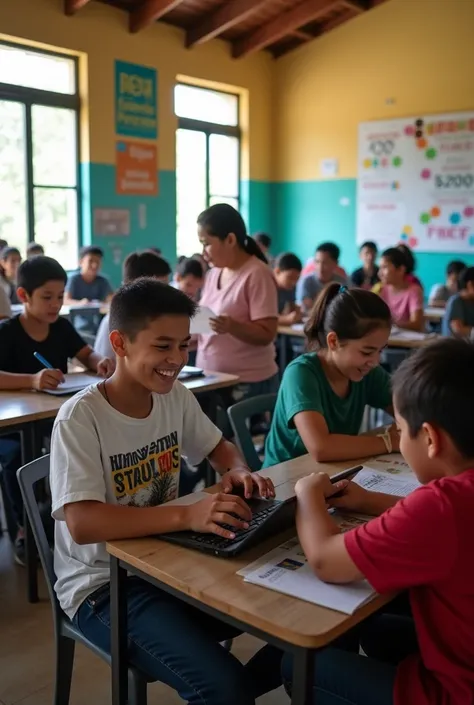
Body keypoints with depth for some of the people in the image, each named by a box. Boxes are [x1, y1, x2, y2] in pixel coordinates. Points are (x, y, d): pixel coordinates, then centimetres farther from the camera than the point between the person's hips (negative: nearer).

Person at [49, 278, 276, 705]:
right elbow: (82, 524, -30)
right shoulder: (81, 418, -21)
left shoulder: (176, 397, -1)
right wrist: (187, 515, -40)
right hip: (104, 585, -6)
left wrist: (239, 472, -9)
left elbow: (219, 448, 14)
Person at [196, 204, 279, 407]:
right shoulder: (213, 274, 10)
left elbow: (266, 335, -16)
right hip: (210, 381, 7)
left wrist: (231, 326, -31)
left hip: (247, 385, -7)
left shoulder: (257, 275, -13)